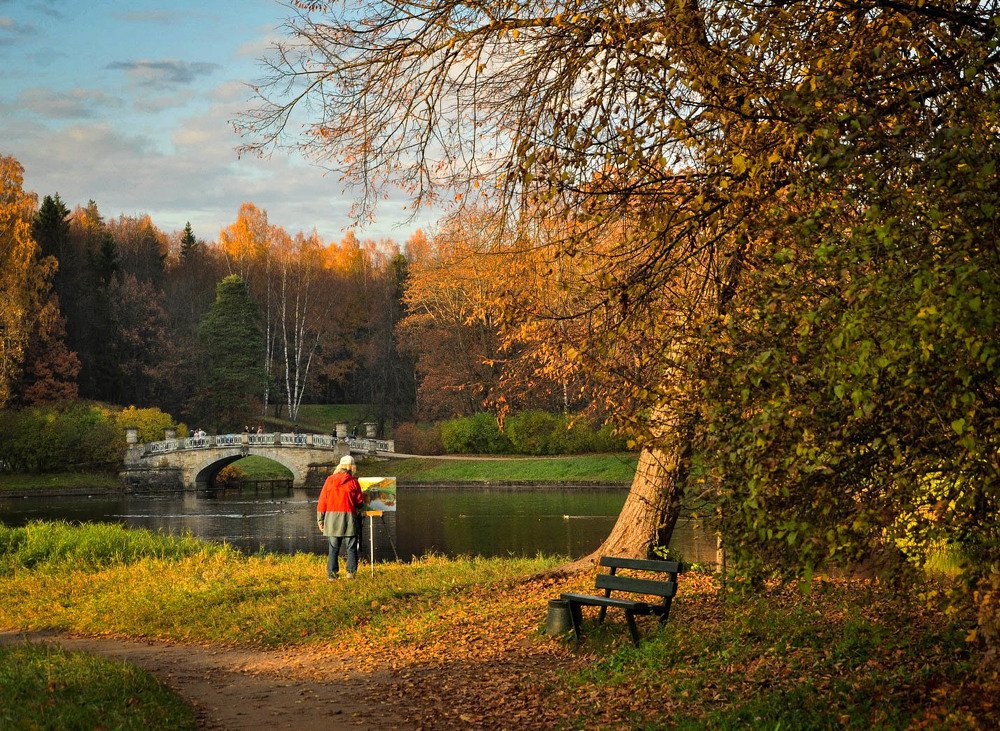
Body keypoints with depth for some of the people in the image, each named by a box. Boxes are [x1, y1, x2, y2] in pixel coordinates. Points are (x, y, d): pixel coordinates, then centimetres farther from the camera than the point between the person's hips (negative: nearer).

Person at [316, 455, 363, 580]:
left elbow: (322, 501, 4)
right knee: (351, 547, 7)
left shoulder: (329, 480, 4)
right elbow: (359, 502, 1)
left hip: (331, 518, 2)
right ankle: (351, 571, 1)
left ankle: (331, 574, 2)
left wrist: (320, 520, 9)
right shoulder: (353, 482, -2)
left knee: (333, 548, 7)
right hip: (349, 518, -2)